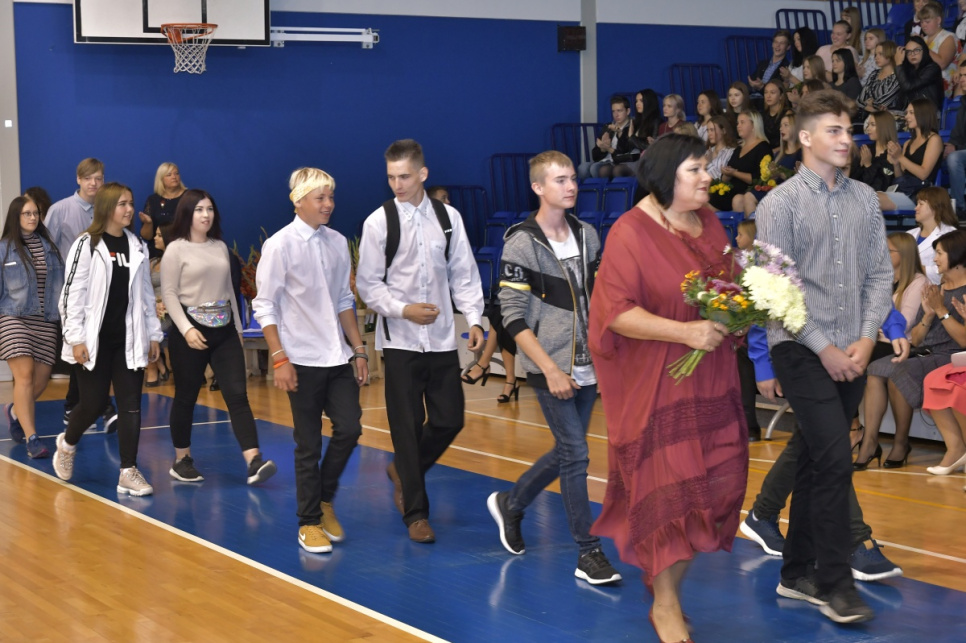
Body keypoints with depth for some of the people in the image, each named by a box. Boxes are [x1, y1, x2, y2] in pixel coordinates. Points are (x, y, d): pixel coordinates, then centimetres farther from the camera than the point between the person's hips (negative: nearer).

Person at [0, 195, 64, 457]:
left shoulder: (48, 246, 8)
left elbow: (60, 282, 10)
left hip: (45, 320, 4)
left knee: (41, 379, 5)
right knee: (25, 375, -14)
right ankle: (31, 438, -12)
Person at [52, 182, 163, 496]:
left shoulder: (137, 246, 9)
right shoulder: (86, 244, -6)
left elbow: (146, 293, 13)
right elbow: (72, 293, -9)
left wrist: (153, 334, 10)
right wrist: (76, 338, -13)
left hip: (129, 339, 4)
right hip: (95, 339, -4)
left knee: (131, 404, -1)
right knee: (94, 402, 2)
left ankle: (129, 472, 3)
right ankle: (67, 443, 32)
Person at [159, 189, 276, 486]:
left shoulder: (220, 247, 12)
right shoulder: (176, 249, -5)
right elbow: (169, 294, -9)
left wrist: (238, 327, 17)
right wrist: (186, 329, -20)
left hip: (224, 329, 5)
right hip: (191, 330, -4)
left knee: (237, 394, -7)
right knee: (186, 397, 6)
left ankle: (254, 461, -16)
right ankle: (181, 461, 20)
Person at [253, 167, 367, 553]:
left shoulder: (338, 243, 7)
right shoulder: (280, 245, -9)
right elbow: (265, 307, -8)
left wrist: (359, 350, 9)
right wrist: (280, 359, -13)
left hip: (338, 358, 5)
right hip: (302, 360, -5)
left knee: (349, 428, -1)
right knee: (308, 445, 3)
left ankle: (324, 500, 23)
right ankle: (310, 522, 17)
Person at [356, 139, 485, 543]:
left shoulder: (448, 218, 4)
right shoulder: (379, 222, -4)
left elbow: (463, 274, 8)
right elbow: (368, 283, -1)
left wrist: (473, 319, -3)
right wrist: (404, 309, -15)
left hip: (442, 339, 3)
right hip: (400, 340, -3)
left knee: (450, 419, 4)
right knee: (407, 426, 1)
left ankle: (404, 472, 32)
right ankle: (415, 513, 13)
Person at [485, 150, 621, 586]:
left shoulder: (587, 235, 8)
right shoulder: (521, 244, -10)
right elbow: (513, 317, -13)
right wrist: (550, 369, -17)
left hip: (588, 366, 7)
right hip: (551, 370, -6)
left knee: (566, 452, 14)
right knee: (575, 455, -6)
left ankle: (510, 504, 37)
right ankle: (588, 553, 3)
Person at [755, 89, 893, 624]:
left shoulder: (865, 199, 10)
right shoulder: (782, 202, -6)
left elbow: (879, 273, 9)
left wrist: (866, 338, -4)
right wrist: (824, 348, -12)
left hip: (851, 352, 5)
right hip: (802, 350, -5)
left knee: (815, 462, 12)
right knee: (835, 460, -13)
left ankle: (797, 573, 21)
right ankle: (835, 585, -5)